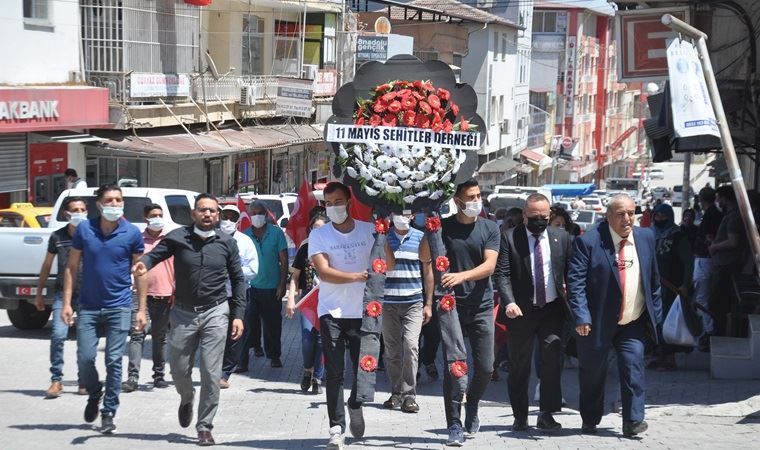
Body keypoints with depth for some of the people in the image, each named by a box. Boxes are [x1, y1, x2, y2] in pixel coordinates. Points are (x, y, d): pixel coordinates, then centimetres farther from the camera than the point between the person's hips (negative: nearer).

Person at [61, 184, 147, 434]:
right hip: (88, 307, 1)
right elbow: (72, 267, 4)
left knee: (114, 362, -1)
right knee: (85, 358, -2)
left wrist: (141, 309, 0)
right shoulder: (84, 230, -2)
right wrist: (67, 303, -2)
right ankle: (94, 394, 28)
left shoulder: (132, 233, -4)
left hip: (119, 307, -1)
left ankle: (109, 413, 10)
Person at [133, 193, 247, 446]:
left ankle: (205, 427, 7)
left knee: (211, 373, -4)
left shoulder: (227, 243, 1)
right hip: (183, 312, 1)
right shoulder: (178, 237, -4)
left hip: (215, 313, 0)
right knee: (179, 370, 11)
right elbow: (156, 253, -17)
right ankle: (187, 399, 45)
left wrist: (238, 315, 1)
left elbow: (238, 280, 7)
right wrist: (143, 264, -41)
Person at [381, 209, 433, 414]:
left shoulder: (420, 238, 6)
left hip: (414, 303, -1)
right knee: (391, 349, 4)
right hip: (388, 303, 1)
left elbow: (427, 272, 10)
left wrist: (429, 303, 5)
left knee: (411, 344, -15)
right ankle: (397, 393, 15)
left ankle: (409, 394, -11)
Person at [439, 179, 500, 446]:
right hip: (451, 306, -1)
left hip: (481, 307, 1)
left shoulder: (490, 229, 3)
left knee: (485, 368, 1)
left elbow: (489, 266, -9)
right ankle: (454, 426, 3)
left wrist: (461, 276, -24)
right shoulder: (442, 228, 1)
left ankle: (472, 406, 29)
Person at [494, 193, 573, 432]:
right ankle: (520, 417, 17)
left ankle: (546, 414, -3)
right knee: (519, 367, 6)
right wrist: (509, 302, -22)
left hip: (552, 309, 1)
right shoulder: (509, 238, -2)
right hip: (521, 311, -1)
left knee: (553, 359, -10)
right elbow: (502, 274, -8)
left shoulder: (561, 237, 6)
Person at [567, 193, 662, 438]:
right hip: (597, 323, -2)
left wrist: (655, 312, 8)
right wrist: (581, 316, -26)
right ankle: (589, 421, 27)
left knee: (633, 366, -13)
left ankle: (633, 421, -10)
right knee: (592, 373, 9)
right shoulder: (588, 241, -13)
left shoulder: (645, 237, 3)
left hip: (634, 324, 3)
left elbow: (653, 279, 12)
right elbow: (575, 281, -16)